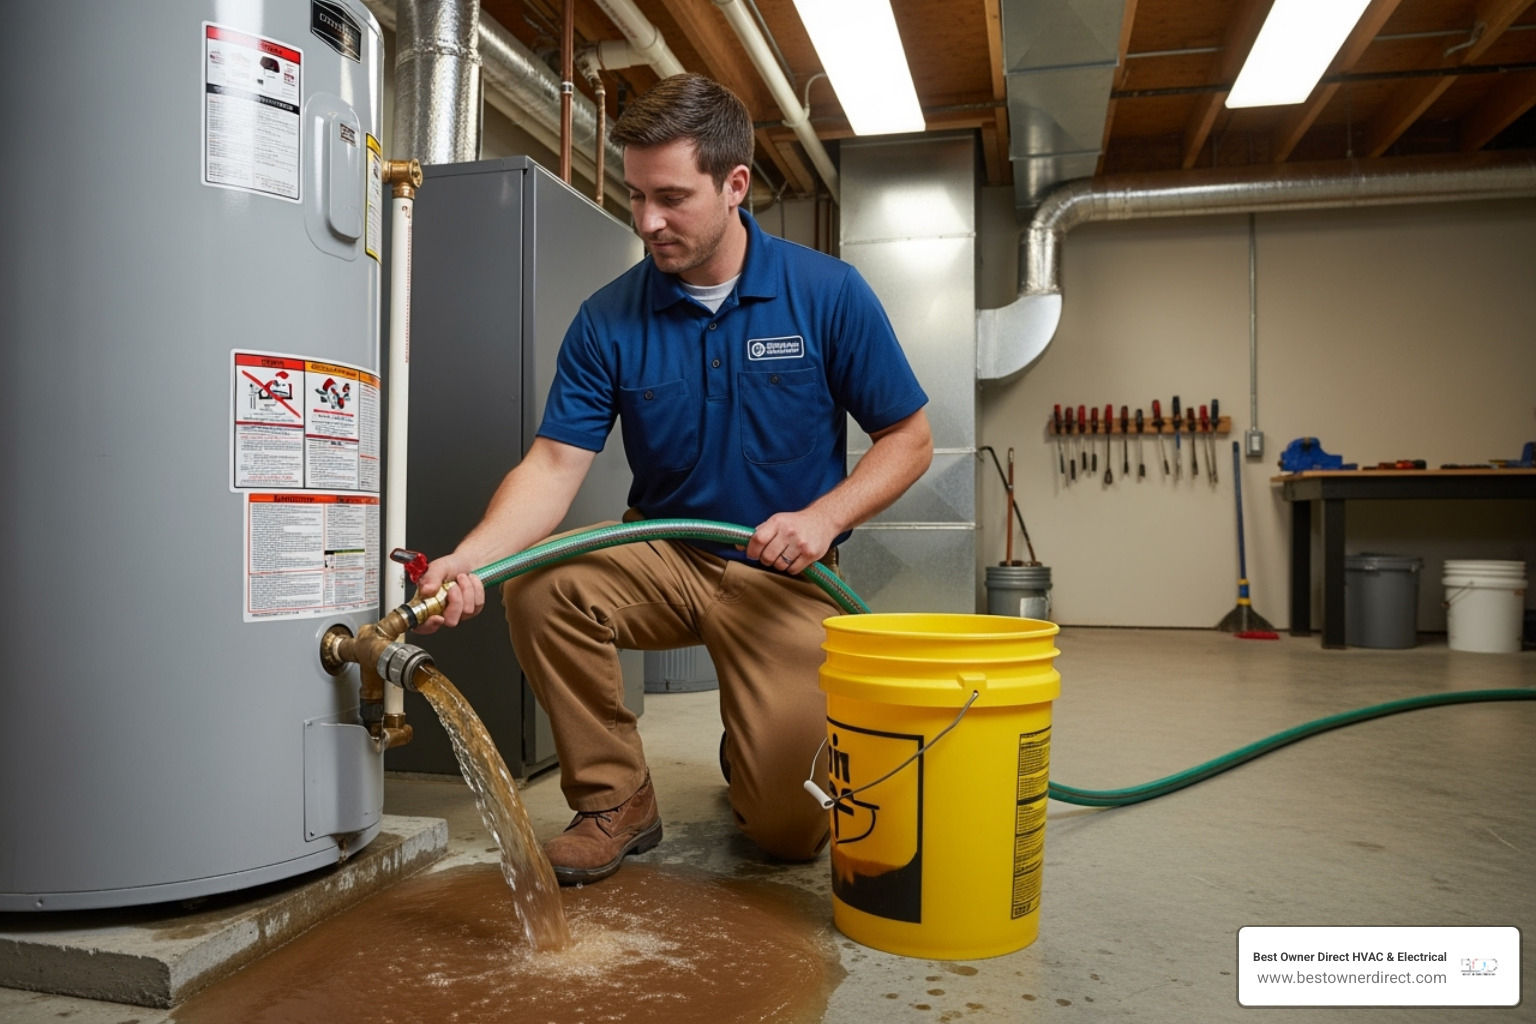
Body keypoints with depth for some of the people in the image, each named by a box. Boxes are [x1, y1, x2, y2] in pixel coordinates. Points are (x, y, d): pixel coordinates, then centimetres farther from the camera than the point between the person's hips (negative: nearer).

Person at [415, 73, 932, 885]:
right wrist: (469, 558, -31)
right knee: (540, 586, -29)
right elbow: (555, 464, -13)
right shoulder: (608, 320, -7)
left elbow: (908, 439, -4)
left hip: (785, 577, -2)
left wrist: (823, 517, -21)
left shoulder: (828, 293, -10)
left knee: (790, 830, -13)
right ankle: (613, 800, -5)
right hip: (663, 559, 2)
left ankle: (752, 751, 27)